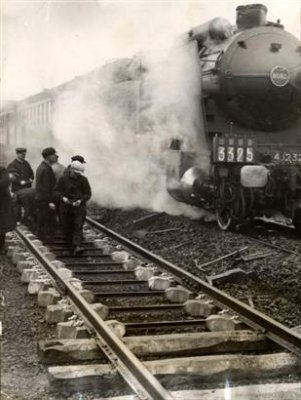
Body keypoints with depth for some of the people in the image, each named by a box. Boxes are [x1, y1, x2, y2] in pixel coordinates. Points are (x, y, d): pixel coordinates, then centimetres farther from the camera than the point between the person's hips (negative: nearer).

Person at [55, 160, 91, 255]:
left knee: (78, 226, -13)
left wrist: (80, 201, -16)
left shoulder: (83, 180, 0)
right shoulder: (63, 179, 0)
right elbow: (57, 191, 3)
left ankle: (76, 247, -22)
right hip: (66, 207, 2)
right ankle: (70, 246, 22)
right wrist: (63, 198, -16)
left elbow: (88, 193, 2)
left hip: (79, 207, -1)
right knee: (67, 228, 6)